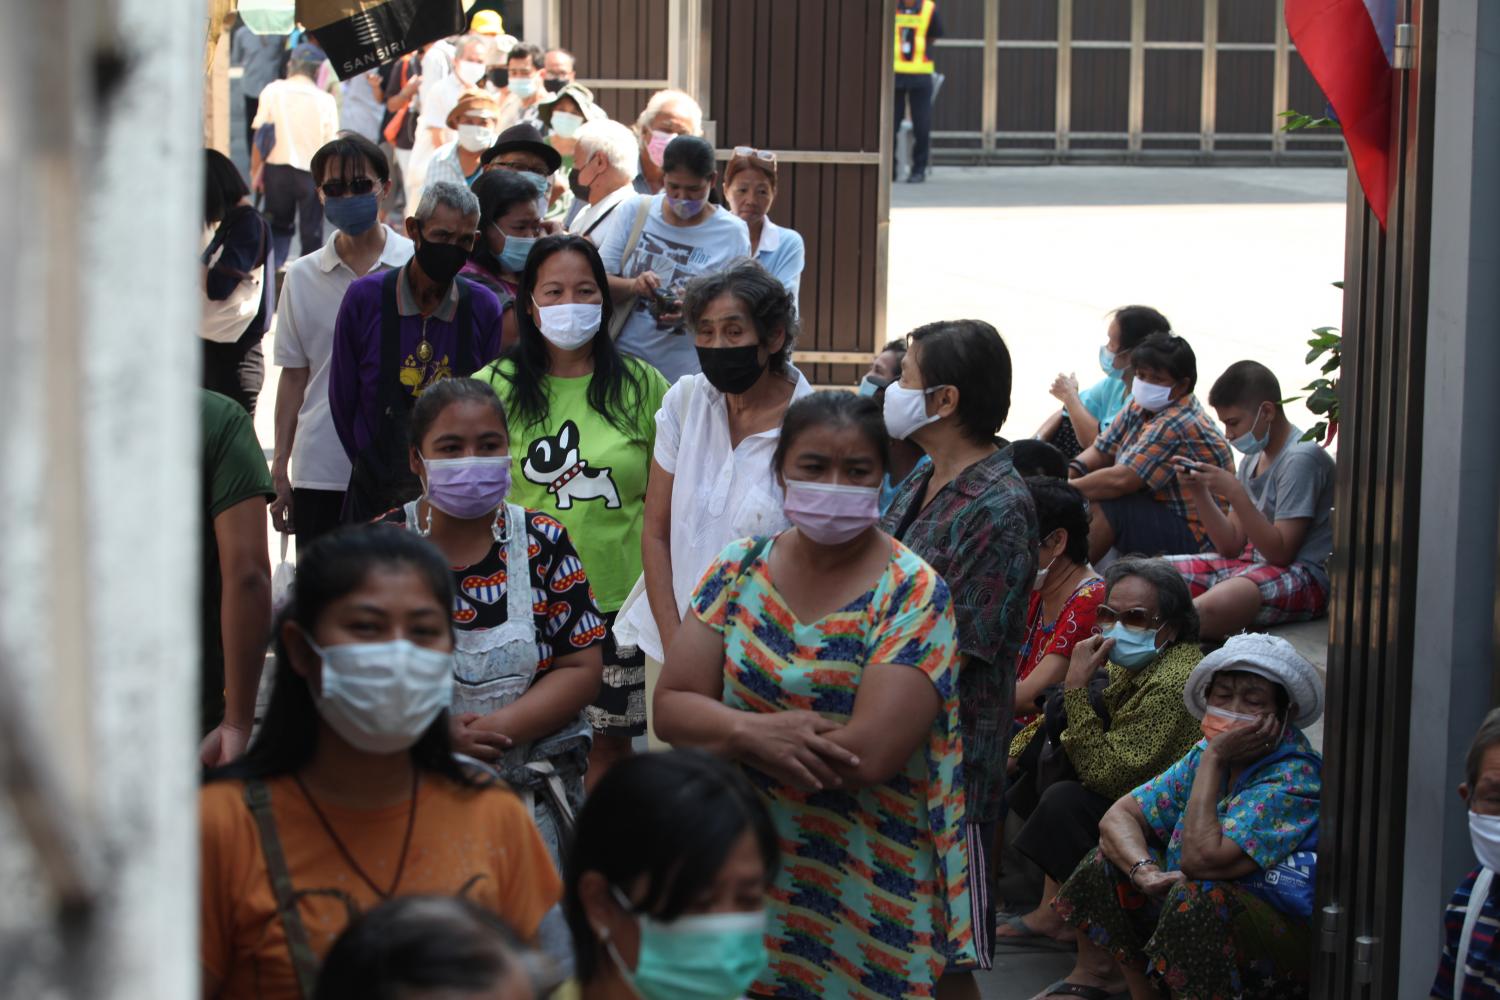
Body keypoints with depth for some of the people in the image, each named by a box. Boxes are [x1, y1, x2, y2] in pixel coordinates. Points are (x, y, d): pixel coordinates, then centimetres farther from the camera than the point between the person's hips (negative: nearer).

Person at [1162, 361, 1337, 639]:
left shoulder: (1301, 457, -12)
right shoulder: (1252, 459, 15)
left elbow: (1280, 551, -17)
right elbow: (1232, 545, 13)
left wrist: (1234, 492, -19)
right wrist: (1199, 493, 1)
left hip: (1303, 575, -9)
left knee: (1219, 602, -39)